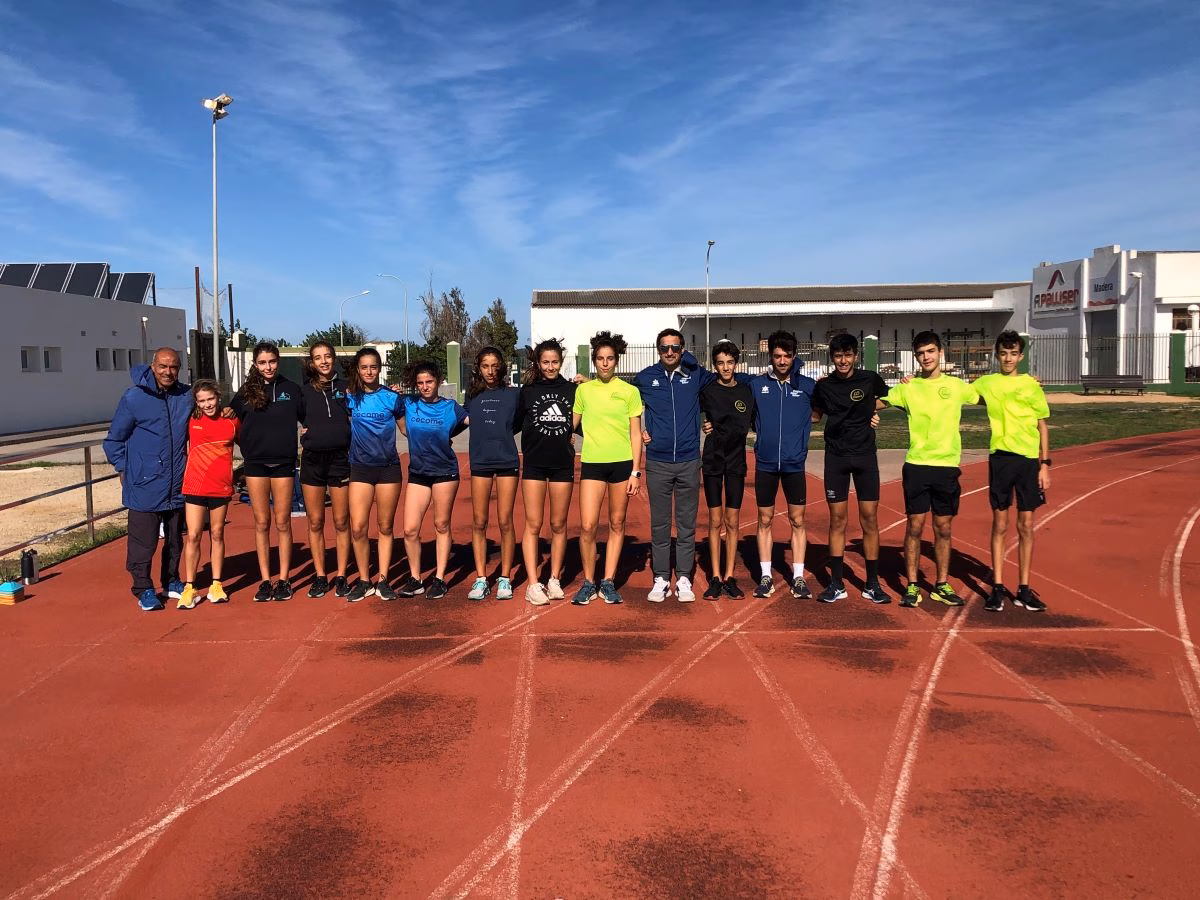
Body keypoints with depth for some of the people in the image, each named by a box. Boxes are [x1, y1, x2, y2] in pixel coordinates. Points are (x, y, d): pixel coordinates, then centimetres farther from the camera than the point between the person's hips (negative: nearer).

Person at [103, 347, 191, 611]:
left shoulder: (187, 397, 2)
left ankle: (171, 581, 30)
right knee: (143, 542, 0)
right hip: (144, 487, -4)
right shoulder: (133, 398, -7)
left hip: (177, 486, 4)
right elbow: (114, 440, 1)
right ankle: (144, 589, 13)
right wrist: (124, 470, 0)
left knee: (175, 539, 15)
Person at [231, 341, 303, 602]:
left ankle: (284, 580, 11)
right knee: (261, 523, 5)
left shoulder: (291, 389, 2)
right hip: (255, 465, 1)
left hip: (283, 465, -1)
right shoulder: (246, 392, 4)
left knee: (283, 523, 3)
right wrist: (249, 446, 2)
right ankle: (265, 581, 12)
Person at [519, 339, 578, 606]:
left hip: (563, 464, 1)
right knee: (533, 525, -3)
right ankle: (533, 584, 1)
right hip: (534, 465, -1)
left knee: (558, 525, 8)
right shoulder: (527, 390, 3)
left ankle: (555, 580, 19)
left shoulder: (572, 389, 5)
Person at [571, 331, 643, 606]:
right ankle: (588, 583, 11)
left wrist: (635, 471, -2)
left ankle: (608, 582, 17)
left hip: (622, 463, 0)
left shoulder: (629, 391, 2)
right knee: (587, 526, -6)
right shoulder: (583, 390, 6)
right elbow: (571, 424, 14)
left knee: (617, 524, 7)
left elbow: (635, 434, 3)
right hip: (592, 463, 0)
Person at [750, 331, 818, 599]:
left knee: (797, 521, 5)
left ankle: (798, 577, 13)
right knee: (765, 520, 7)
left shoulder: (807, 385, 0)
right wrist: (762, 430, 1)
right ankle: (765, 576, 15)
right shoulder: (757, 384, 1)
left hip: (795, 464, 0)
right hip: (765, 464, 0)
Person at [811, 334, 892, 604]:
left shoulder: (870, 379, -3)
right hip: (836, 457, 1)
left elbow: (889, 398, 16)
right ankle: (836, 584, 11)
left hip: (865, 455, -1)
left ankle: (872, 584, 11)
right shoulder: (823, 385, 1)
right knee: (837, 520, 3)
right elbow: (815, 413, 16)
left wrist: (873, 412, 3)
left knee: (870, 519, 1)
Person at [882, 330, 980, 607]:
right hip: (916, 465, -1)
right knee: (915, 525, 0)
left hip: (948, 465, 1)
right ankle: (912, 586, 8)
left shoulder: (956, 386, 6)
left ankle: (942, 585, 19)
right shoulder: (908, 388, 5)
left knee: (944, 527, 7)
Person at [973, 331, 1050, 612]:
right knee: (1000, 525, 4)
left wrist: (1045, 465, 0)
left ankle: (1024, 589, 14)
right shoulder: (986, 384, 5)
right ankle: (997, 587, 11)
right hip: (1000, 457, 0)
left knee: (1026, 526, 5)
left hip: (1029, 460, 0)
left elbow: (1042, 426, 6)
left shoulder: (1032, 385, 4)